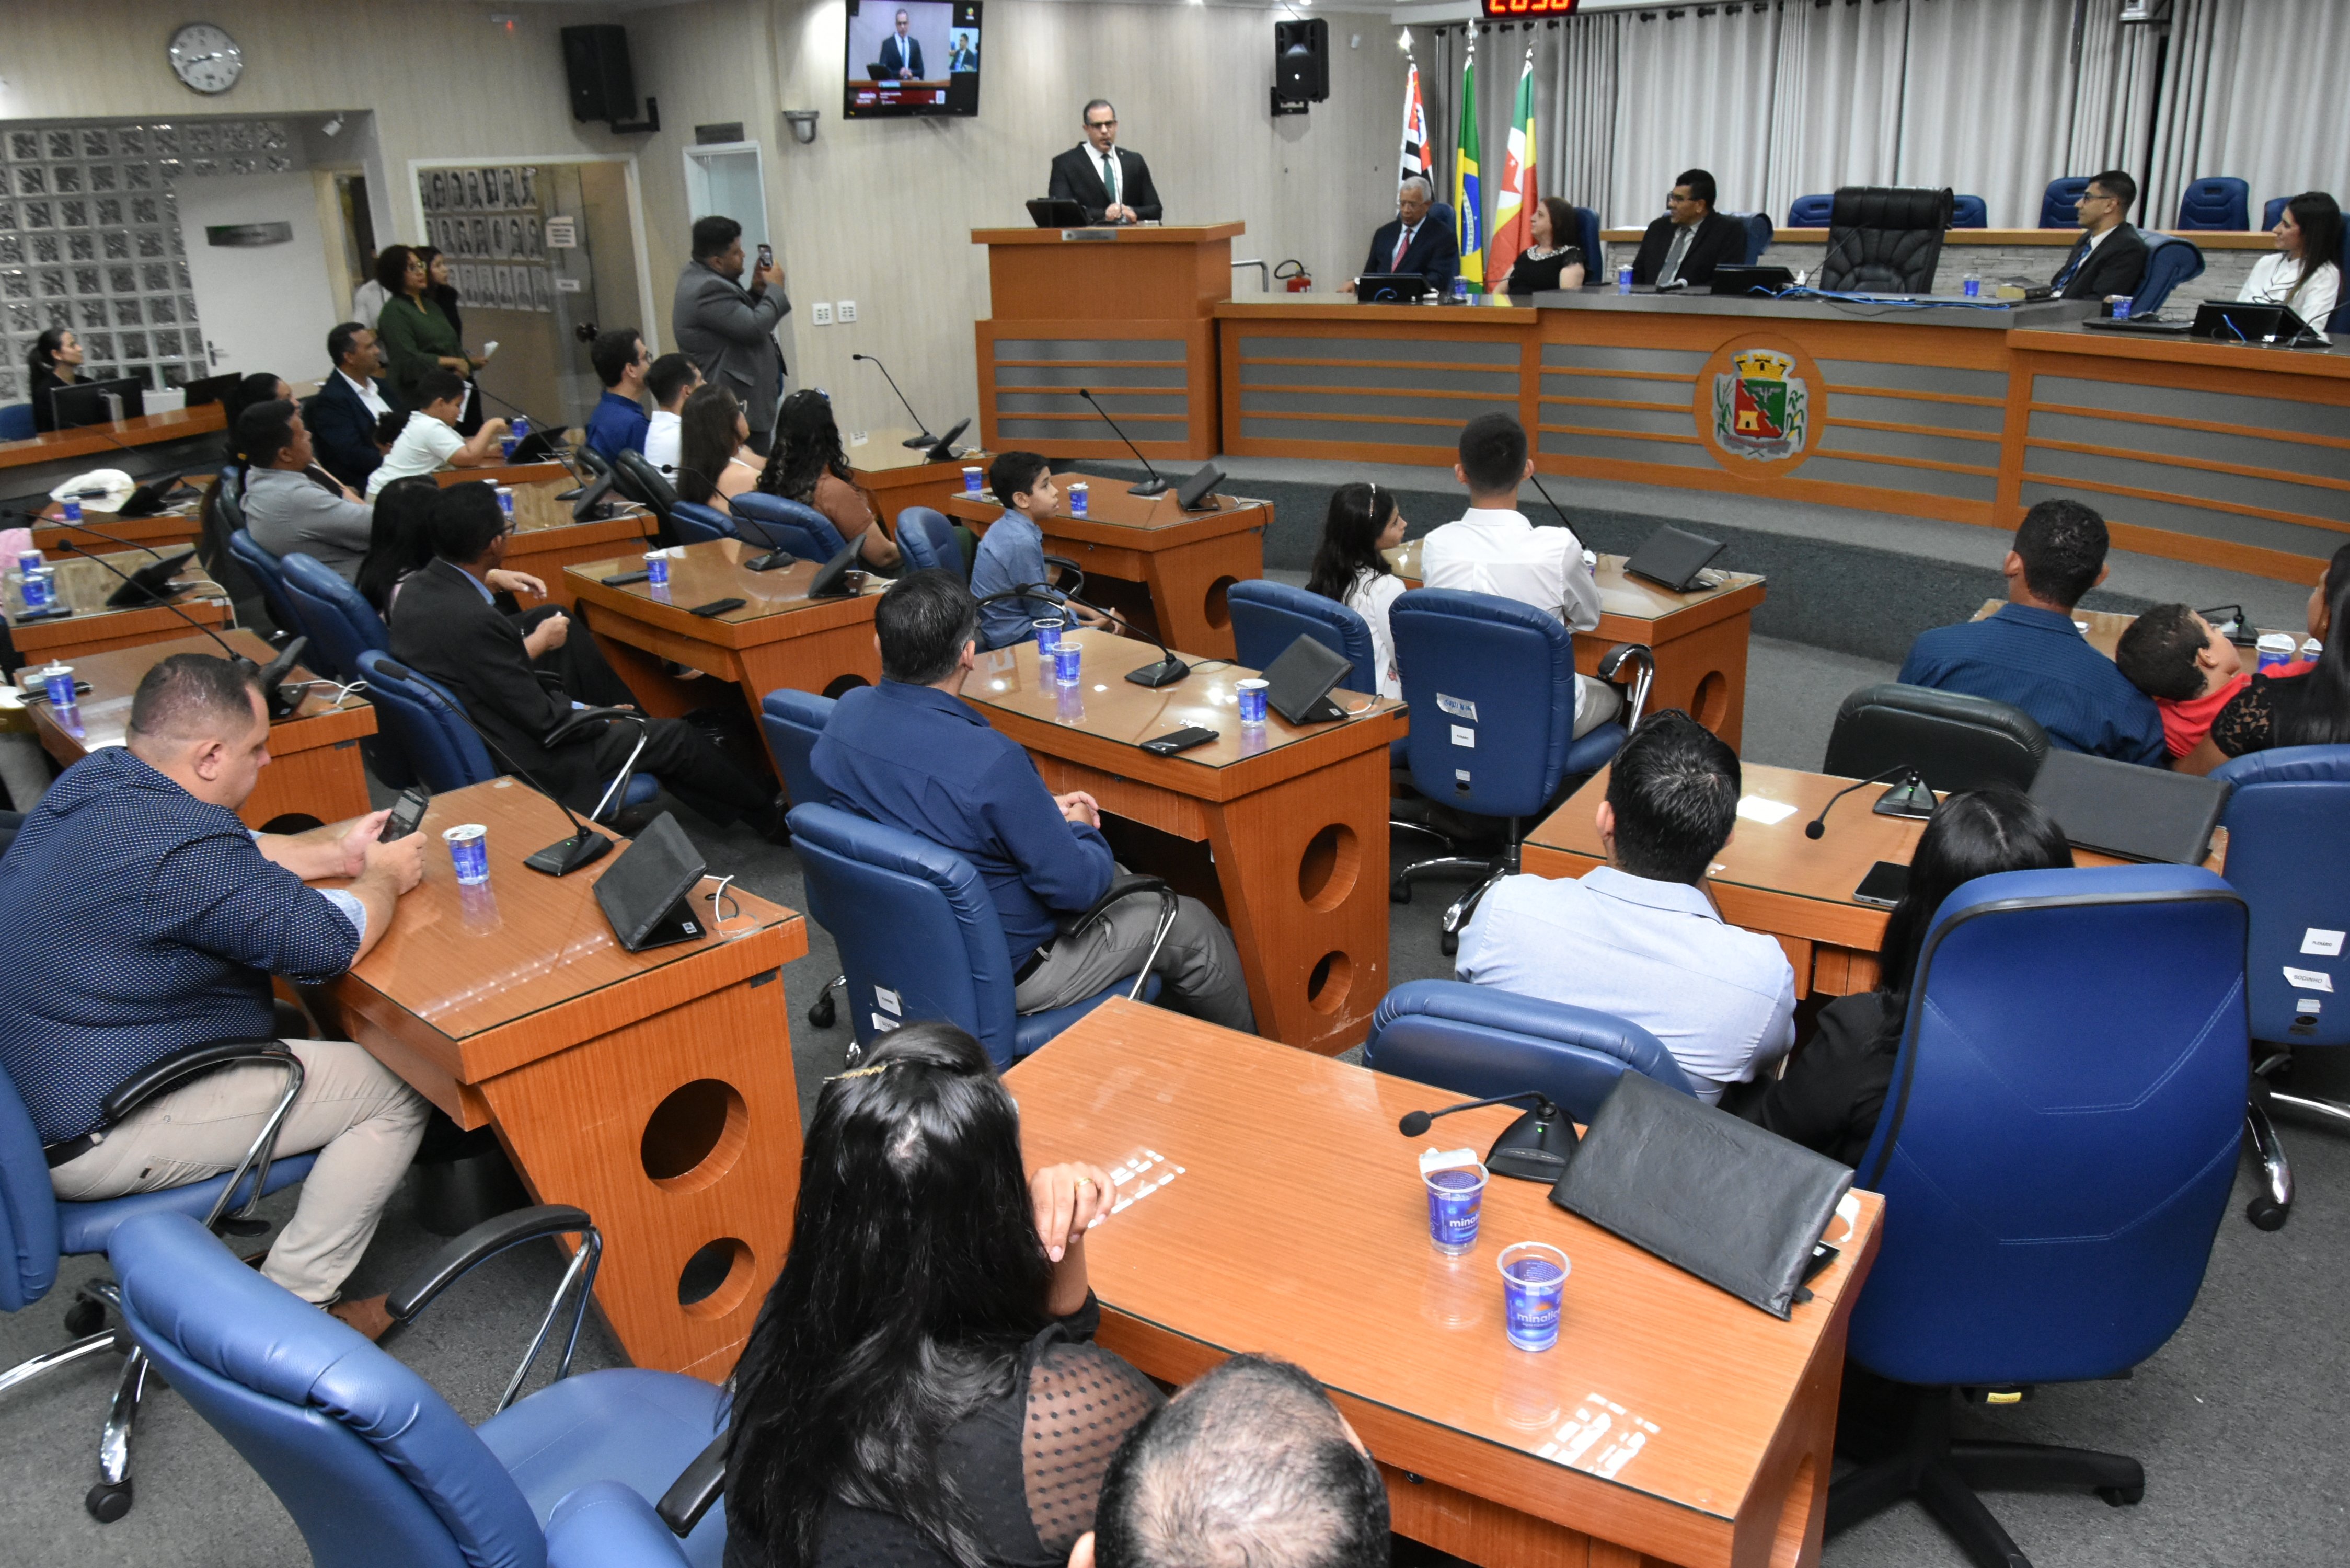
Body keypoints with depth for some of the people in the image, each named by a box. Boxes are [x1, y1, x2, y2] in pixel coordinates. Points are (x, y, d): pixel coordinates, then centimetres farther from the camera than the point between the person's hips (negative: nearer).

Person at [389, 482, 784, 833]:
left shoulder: (415, 590, -5)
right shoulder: (474, 620, -32)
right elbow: (543, 719, -24)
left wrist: (531, 644, 8)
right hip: (527, 765, -9)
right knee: (674, 736, 6)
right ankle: (765, 814, 29)